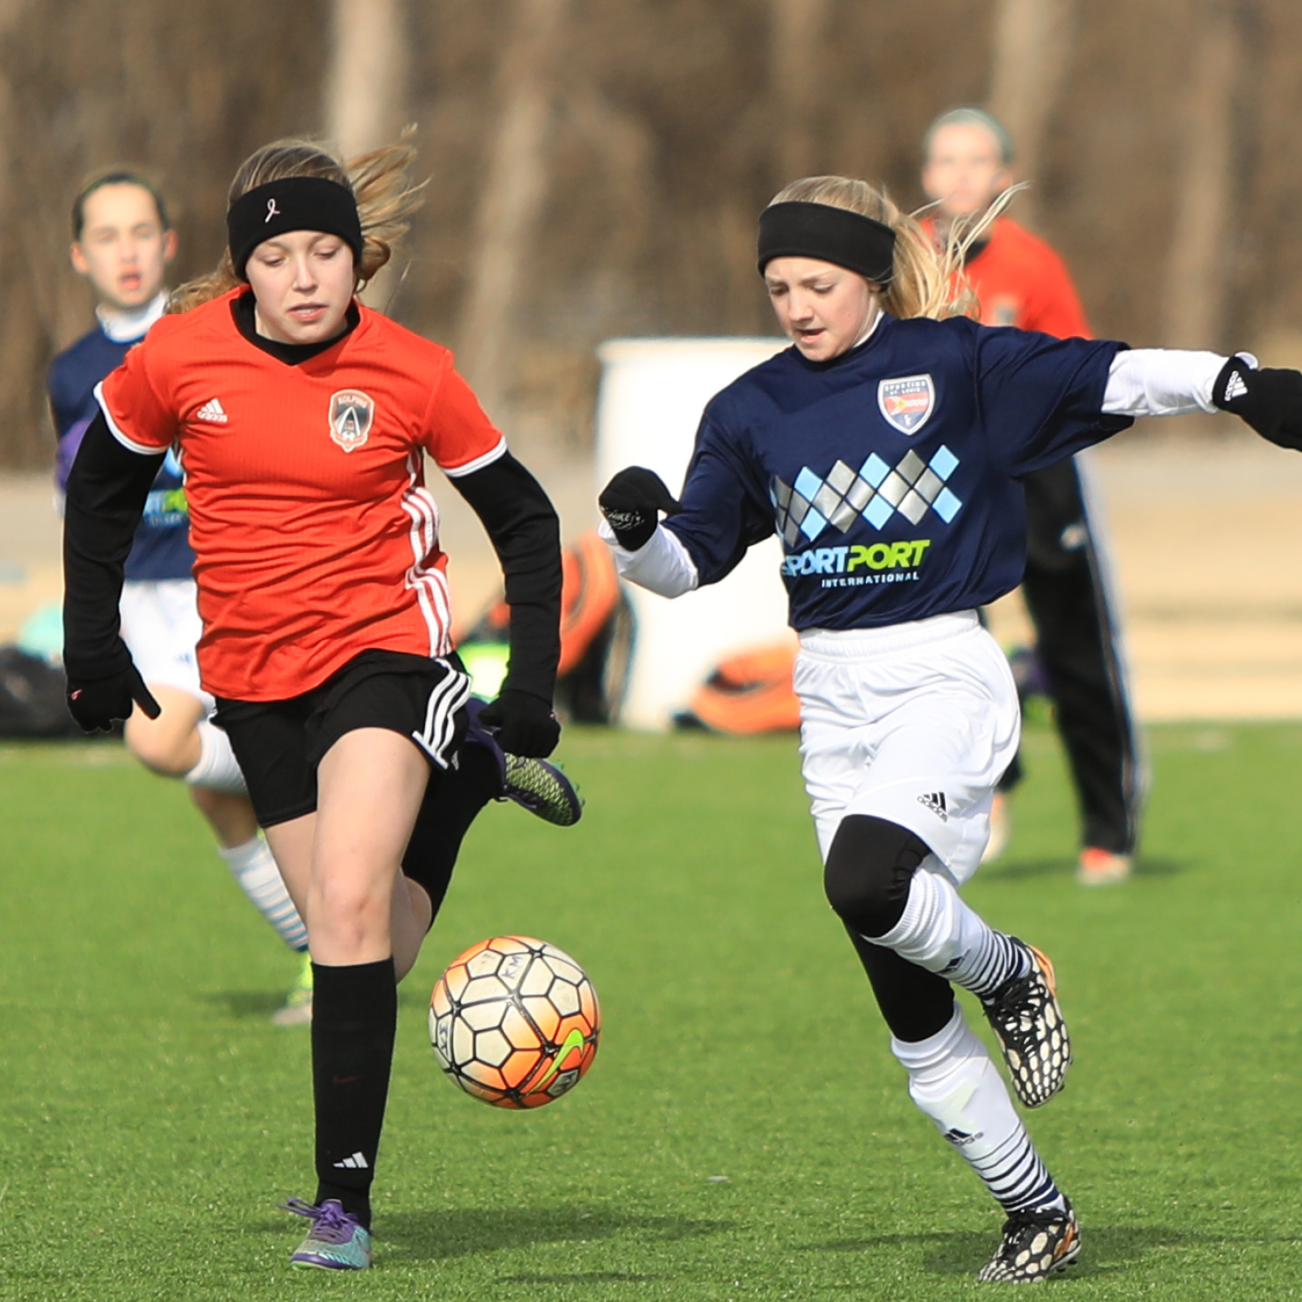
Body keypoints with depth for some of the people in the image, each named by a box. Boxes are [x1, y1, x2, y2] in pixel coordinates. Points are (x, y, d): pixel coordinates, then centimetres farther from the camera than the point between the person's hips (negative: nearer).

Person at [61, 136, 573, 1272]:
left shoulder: (411, 375, -11)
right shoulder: (176, 359, -8)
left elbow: (522, 517, 2)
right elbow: (104, 484, 12)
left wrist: (534, 684, -3)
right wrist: (92, 643, 10)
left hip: (384, 647, -3)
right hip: (251, 675, 3)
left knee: (348, 902, -21)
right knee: (361, 947, 7)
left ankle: (344, 1198, -18)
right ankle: (468, 775, 40)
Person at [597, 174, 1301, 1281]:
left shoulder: (952, 364, -3)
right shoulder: (752, 412, 8)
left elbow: (1107, 378, -9)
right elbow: (687, 562, 14)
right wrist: (635, 528, -7)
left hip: (943, 674, -5)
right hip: (831, 697, 5)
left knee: (865, 879, -33)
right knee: (912, 1017, 4)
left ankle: (1007, 974, -2)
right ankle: (1038, 1212, 16)